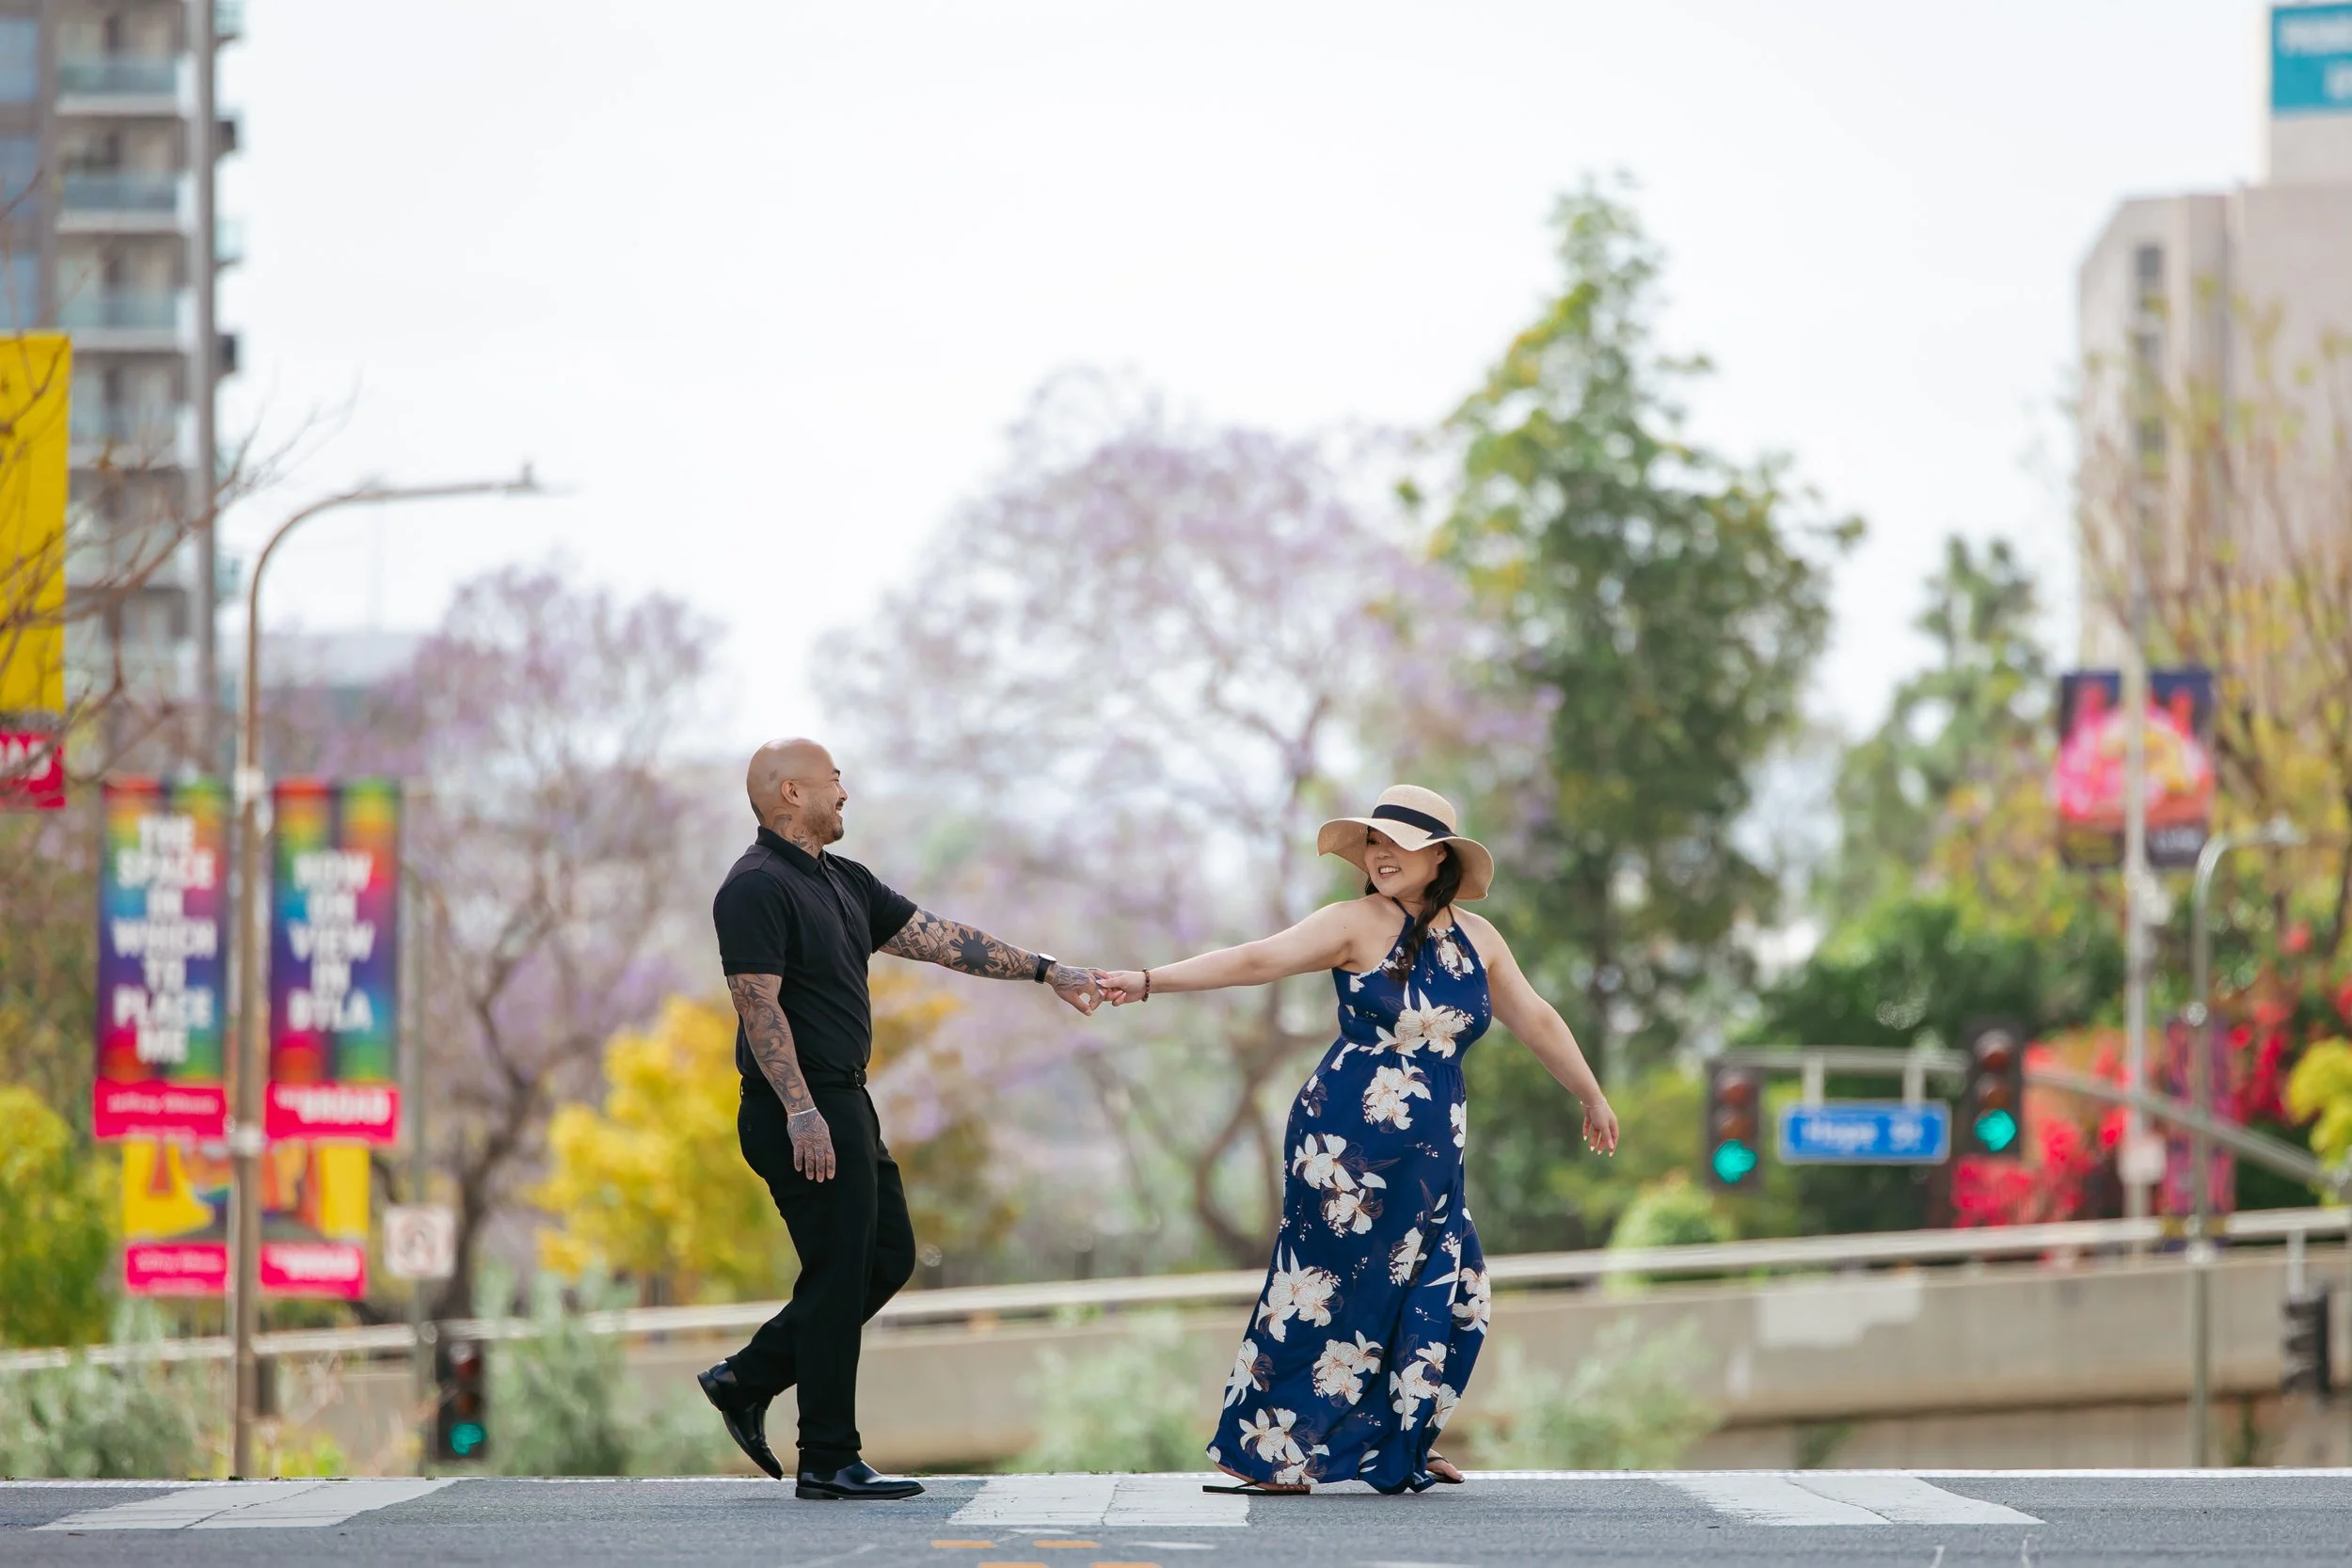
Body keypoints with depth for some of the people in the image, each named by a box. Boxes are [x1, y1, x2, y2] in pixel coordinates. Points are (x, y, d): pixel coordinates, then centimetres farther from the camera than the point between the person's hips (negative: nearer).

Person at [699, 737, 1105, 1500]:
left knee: (886, 1257, 14)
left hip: (844, 1103, 10)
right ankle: (827, 1462, 2)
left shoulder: (843, 881, 15)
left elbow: (939, 938, 15)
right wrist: (802, 1113, -26)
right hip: (804, 1113, -10)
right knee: (838, 1273, -5)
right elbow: (759, 1007, -20)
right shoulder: (756, 888, -14)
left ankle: (747, 1379, 19)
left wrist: (1043, 970, 10)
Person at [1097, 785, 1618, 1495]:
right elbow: (1259, 959, -16)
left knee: (1446, 1295, 4)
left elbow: (1535, 1020, 21)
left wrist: (1592, 1095, 31)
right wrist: (1150, 981, -27)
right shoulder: (1359, 924, -7)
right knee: (1333, 1291, -4)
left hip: (1431, 1157, 5)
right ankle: (1264, 1450, 6)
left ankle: (1399, 1448, 20)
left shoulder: (1477, 940, 8)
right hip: (1347, 1143, -5)